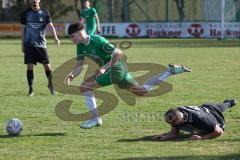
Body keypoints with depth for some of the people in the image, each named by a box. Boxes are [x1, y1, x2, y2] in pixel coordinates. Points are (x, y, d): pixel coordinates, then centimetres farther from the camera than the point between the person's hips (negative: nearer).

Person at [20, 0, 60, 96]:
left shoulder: (44, 13, 5)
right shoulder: (26, 13, 6)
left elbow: (50, 26, -4)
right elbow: (23, 29, 10)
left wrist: (55, 37, -20)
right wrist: (22, 44, 7)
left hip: (41, 44, 0)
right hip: (29, 44, 0)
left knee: (47, 66, -1)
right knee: (30, 66, -5)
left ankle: (51, 85, 21)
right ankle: (31, 89, 3)